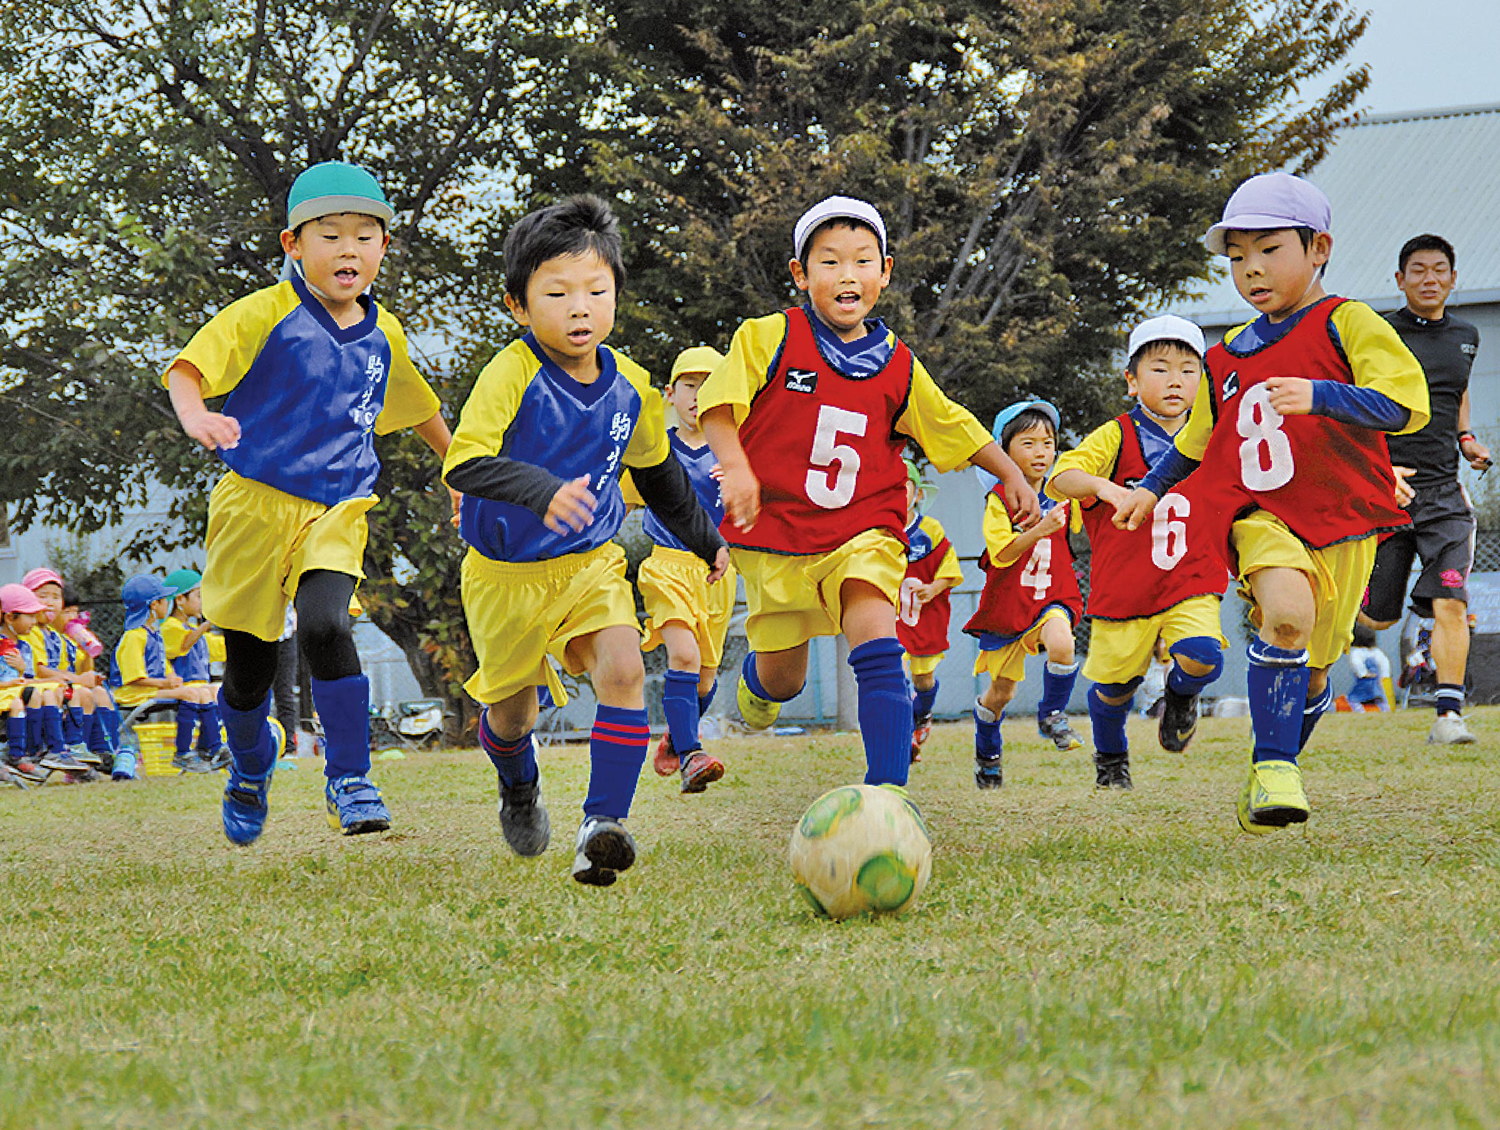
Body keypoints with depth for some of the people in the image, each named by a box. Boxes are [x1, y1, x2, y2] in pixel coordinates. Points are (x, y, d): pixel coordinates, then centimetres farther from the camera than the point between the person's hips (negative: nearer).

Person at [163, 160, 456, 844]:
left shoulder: (383, 335, 9)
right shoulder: (267, 315, -7)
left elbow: (420, 410, 28)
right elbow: (189, 367, -18)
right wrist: (195, 417, -40)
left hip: (337, 510, 2)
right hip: (255, 504, -2)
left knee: (324, 627, -25)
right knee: (248, 670, 6)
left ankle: (349, 781, -17)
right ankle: (252, 760, 38)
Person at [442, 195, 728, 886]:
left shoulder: (630, 387, -2)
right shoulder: (511, 375, -20)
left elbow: (659, 473, 17)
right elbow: (464, 463, -32)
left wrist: (706, 542, 27)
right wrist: (542, 491, -48)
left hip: (591, 564, 3)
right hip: (506, 572, -3)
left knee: (624, 669, -23)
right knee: (511, 709, 12)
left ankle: (602, 823, -25)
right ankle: (520, 791, 47)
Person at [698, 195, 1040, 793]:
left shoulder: (899, 369, 5)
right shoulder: (770, 338, -6)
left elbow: (955, 428, 18)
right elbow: (718, 403, -12)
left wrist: (1012, 475, 18)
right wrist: (735, 467, -28)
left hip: (863, 530, 1)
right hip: (776, 532, -1)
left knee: (876, 641, -24)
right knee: (783, 679, 11)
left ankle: (887, 787, -27)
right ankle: (756, 677, 51)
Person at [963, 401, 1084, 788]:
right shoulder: (998, 499, -10)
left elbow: (1079, 523, 17)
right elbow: (1002, 554, -19)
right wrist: (1040, 529, -33)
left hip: (1053, 598, 2)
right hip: (1006, 604, -1)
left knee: (1061, 643, -33)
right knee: (1001, 691, 10)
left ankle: (1052, 715, -8)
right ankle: (987, 752, 39)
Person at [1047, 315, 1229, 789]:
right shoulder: (1117, 437, -6)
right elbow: (1061, 478, -20)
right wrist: (1103, 486, -38)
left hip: (1190, 584, 1)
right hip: (1123, 587, -1)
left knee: (1203, 657, -23)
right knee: (1114, 681, 7)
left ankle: (1180, 696, 14)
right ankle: (1110, 757, 39)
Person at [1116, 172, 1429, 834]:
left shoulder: (1348, 324, -4)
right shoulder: (1228, 358, 13)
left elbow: (1402, 404, -19)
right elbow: (1196, 438, 30)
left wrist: (1317, 395, -30)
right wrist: (1152, 488, 28)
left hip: (1342, 522, -2)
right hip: (1261, 518, 2)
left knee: (1312, 669, 6)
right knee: (1286, 612, -28)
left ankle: (1273, 773, 30)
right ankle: (1273, 769, -24)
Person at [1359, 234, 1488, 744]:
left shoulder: (1465, 337, 12)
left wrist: (1465, 438, 14)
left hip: (1444, 491, 3)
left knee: (1450, 605, -13)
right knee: (1378, 618, 5)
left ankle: (1448, 714, -10)